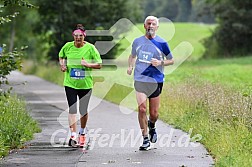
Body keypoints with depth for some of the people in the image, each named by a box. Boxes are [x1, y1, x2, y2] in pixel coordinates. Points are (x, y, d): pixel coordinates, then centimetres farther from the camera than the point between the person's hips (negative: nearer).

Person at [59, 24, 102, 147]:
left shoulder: (90, 48, -6)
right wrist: (62, 64, 1)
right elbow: (61, 56, 20)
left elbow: (99, 65, -3)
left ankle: (82, 132, 34)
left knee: (83, 111, 9)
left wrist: (88, 64, -20)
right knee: (72, 109, -11)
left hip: (85, 84, 0)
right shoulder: (68, 46, -1)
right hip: (70, 83, 0)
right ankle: (73, 135, -15)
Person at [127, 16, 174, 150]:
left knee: (154, 113, 3)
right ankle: (145, 139, -3)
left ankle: (152, 127, 39)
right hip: (140, 80, 1)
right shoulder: (137, 42, 7)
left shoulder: (161, 43, -1)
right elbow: (132, 56, 25)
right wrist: (130, 66, 7)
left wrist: (160, 62, -11)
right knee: (141, 109, -13)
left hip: (156, 81, -1)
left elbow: (171, 60, 8)